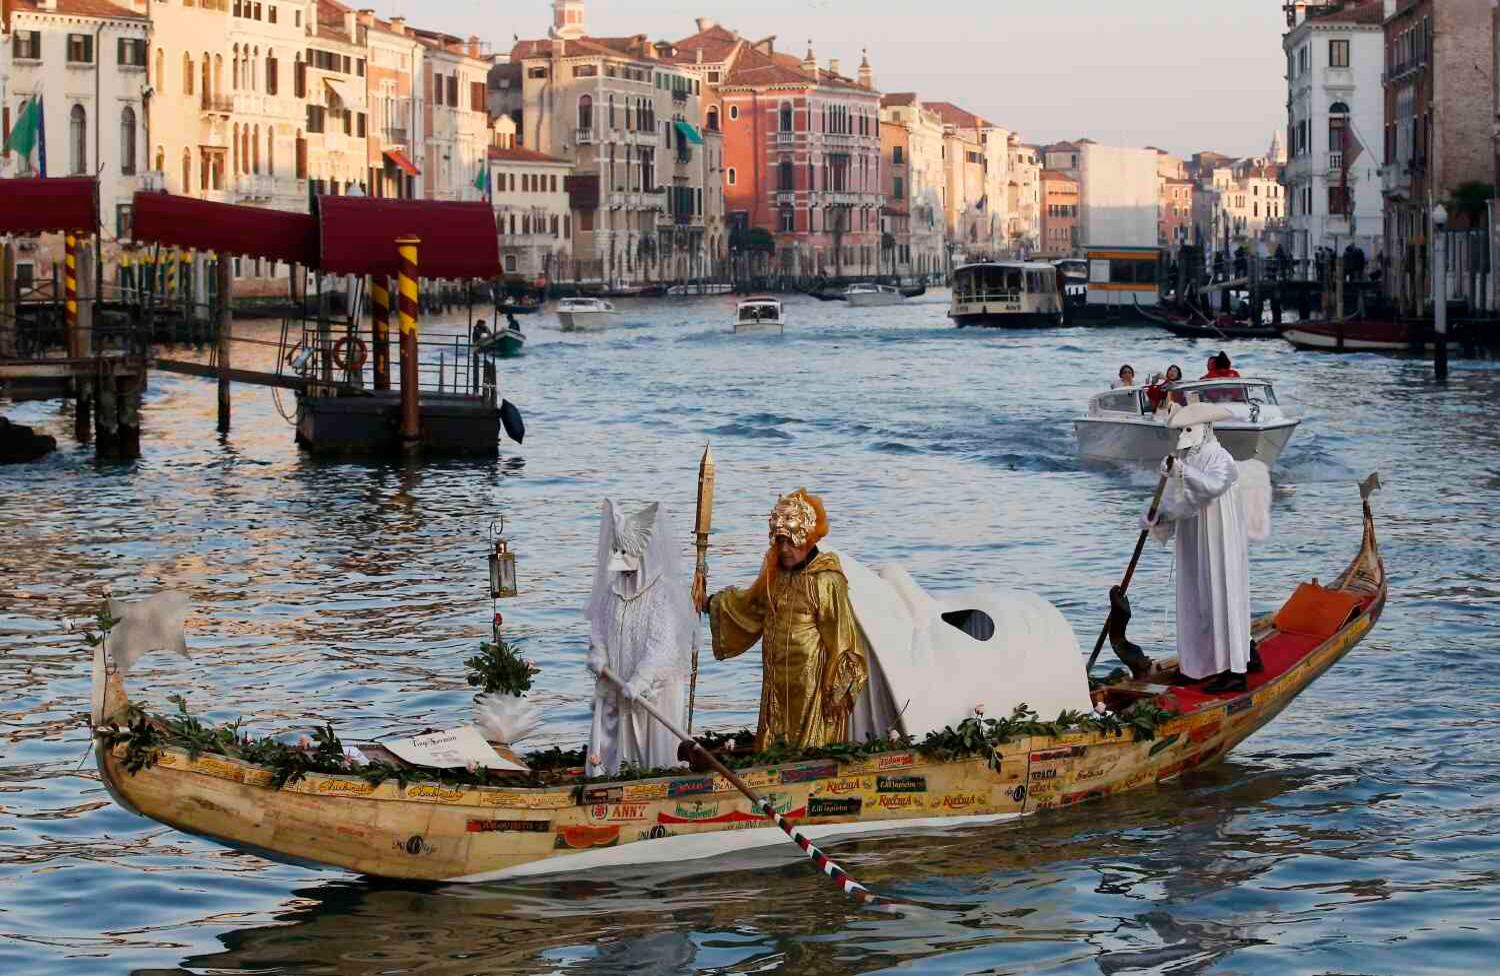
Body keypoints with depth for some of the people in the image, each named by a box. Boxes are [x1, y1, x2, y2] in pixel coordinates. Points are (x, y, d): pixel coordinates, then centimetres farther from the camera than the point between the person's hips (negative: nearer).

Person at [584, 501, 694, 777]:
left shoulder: (664, 592, -14)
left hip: (654, 688, -6)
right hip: (615, 686, 6)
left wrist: (640, 679, -26)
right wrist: (597, 654, -7)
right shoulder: (613, 590, 7)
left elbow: (663, 644, -19)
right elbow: (599, 626, 14)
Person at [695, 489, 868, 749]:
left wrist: (836, 693, -14)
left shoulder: (827, 582, -13)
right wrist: (709, 604, 18)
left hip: (812, 685, -7)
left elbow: (840, 638, -14)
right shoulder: (775, 576, 10)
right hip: (777, 686, 7)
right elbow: (747, 604, 29)